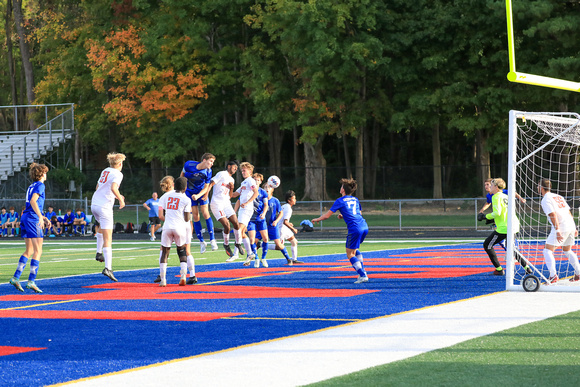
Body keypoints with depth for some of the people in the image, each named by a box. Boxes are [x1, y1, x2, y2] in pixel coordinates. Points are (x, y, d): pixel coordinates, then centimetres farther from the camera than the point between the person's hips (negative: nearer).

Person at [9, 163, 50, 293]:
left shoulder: (31, 186, 21)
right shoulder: (40, 185, -6)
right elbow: (33, 201, -20)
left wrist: (43, 218, 27)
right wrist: (40, 217, -26)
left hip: (25, 218, 9)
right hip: (33, 219, -9)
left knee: (29, 250, 14)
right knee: (38, 251, -7)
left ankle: (16, 277, 9)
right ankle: (31, 281, -14)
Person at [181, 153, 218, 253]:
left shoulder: (208, 171, -18)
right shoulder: (189, 165, -21)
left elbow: (206, 187, -12)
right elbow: (183, 173, 1)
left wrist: (198, 196, -28)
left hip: (201, 193, 0)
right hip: (190, 192, 0)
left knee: (205, 214, -12)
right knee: (195, 217, -2)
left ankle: (212, 239, -3)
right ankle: (202, 242, 5)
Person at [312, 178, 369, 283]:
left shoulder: (340, 201, 1)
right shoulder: (355, 200, 20)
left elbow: (327, 215, 4)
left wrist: (317, 219, 22)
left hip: (355, 229, -7)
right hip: (364, 226, 7)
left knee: (350, 254, 2)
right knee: (354, 249, 28)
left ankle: (363, 276, -10)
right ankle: (362, 270, 20)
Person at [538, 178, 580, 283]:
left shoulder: (545, 200, -5)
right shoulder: (558, 196, 21)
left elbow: (553, 215, -17)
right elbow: (569, 212, 22)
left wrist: (557, 230, -23)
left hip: (561, 227, -8)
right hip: (571, 225, 8)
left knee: (548, 250, -6)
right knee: (567, 250, 24)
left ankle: (553, 276, -19)